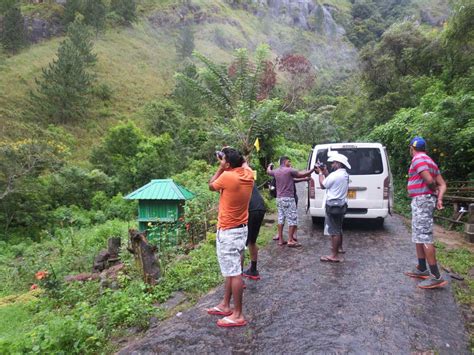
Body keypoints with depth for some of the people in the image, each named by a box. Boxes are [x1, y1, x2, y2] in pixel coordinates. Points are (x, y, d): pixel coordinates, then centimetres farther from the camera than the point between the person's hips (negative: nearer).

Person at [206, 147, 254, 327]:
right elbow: (244, 163, 24)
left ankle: (238, 315, 8)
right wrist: (235, 155, 12)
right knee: (231, 270, 18)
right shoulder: (248, 174, -1)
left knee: (233, 273, -1)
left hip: (228, 231, -9)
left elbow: (211, 186, -2)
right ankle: (225, 305, 31)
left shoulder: (227, 176, -23)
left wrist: (221, 168, 2)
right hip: (241, 228, 9)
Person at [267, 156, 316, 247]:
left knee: (281, 219, 11)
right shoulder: (289, 170, -9)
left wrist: (270, 166, 53)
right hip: (288, 198, -7)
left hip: (279, 198, 8)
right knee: (292, 219, -2)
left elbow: (268, 171, 31)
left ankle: (280, 239, 14)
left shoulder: (276, 171, 11)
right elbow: (302, 174, -8)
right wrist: (313, 169, 2)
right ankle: (290, 240, -4)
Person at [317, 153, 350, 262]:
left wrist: (320, 173, 3)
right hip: (341, 204, 10)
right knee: (338, 229, 25)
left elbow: (323, 185, -9)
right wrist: (325, 172, 12)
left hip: (333, 206, -10)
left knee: (334, 231, -5)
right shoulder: (344, 174, 10)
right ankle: (339, 247, 41)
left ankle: (334, 256, -1)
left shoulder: (335, 174, -20)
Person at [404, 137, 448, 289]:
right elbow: (442, 184, 15)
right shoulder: (429, 160, 20)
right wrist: (439, 198, 0)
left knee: (424, 238, -11)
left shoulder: (418, 159, -11)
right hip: (421, 201, 10)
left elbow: (429, 180, -23)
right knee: (418, 236, 17)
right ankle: (422, 269, 25)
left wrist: (434, 191, -2)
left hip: (421, 200, -10)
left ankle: (436, 277, -9)